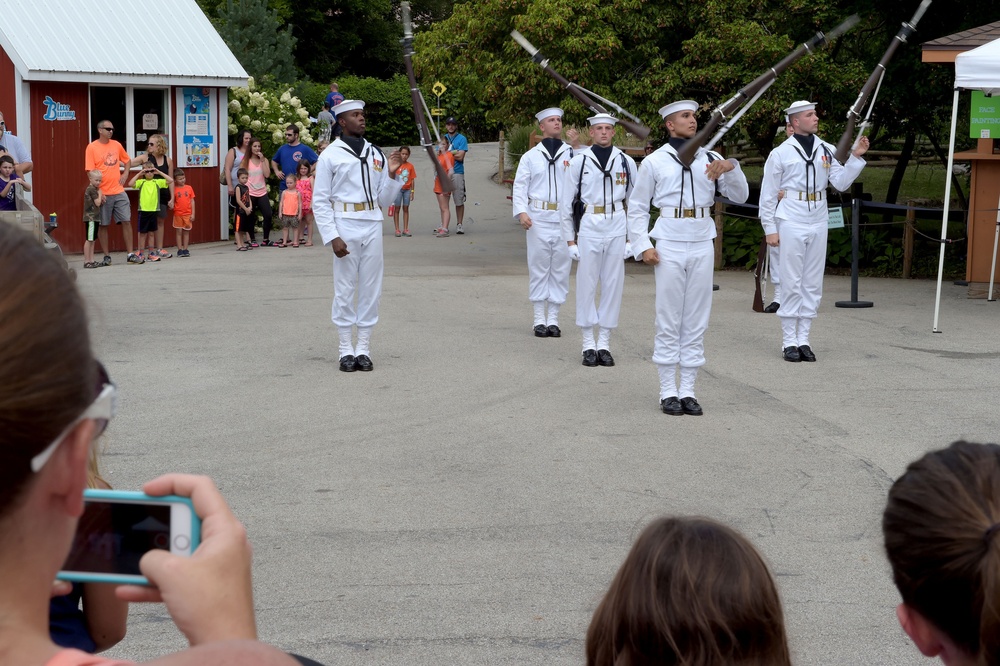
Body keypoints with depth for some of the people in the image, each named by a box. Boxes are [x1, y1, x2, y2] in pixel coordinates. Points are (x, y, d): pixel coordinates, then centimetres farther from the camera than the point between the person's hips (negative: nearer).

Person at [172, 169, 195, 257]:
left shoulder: (189, 188, 3)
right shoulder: (175, 189, -1)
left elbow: (192, 201, 5)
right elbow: (172, 201, 3)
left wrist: (193, 214, 2)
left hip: (188, 214, 2)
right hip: (178, 214, -2)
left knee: (186, 231, 7)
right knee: (179, 231, 2)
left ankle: (185, 249, 13)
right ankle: (179, 250, 6)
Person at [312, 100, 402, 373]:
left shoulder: (376, 154, 13)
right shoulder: (330, 155, 0)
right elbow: (320, 202, -2)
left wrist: (391, 174, 0)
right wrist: (332, 237, -11)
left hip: (372, 226, 4)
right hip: (345, 227, -4)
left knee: (371, 289, 5)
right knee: (345, 290, 0)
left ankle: (364, 348, 12)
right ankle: (346, 350, 7)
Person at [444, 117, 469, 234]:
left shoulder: (462, 139, 3)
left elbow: (460, 157, -7)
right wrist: (453, 152, -5)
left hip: (457, 173, -4)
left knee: (459, 201, -5)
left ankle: (459, 224, 1)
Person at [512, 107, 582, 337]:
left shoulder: (571, 153, 8)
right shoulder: (530, 156, 8)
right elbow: (520, 186, 4)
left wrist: (577, 146, -15)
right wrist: (521, 212, -10)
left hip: (564, 219, 1)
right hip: (538, 218, -1)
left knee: (560, 269, 4)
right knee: (538, 268, 2)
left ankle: (553, 318, 12)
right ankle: (539, 319, 8)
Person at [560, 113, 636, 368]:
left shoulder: (626, 162, 5)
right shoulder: (578, 162, 0)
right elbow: (565, 202, 4)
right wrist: (570, 239, 2)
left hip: (617, 229, 2)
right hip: (588, 228, -1)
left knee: (613, 285, 5)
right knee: (587, 285, 2)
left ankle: (604, 343, 15)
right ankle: (588, 344, 11)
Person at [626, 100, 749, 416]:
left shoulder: (710, 159, 8)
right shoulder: (654, 161, 2)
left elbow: (739, 196, 4)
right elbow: (637, 208, 6)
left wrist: (731, 167, -14)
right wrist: (642, 246, -4)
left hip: (702, 245, 3)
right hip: (669, 246, -3)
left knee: (696, 320, 6)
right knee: (668, 320, 0)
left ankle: (688, 391, 13)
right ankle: (668, 392, 7)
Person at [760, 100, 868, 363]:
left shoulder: (827, 151, 9)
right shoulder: (781, 154, -3)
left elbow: (841, 182, 5)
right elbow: (768, 194, -2)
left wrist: (856, 157, -6)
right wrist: (770, 229, -6)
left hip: (818, 223, 4)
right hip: (791, 224, -4)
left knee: (813, 284, 7)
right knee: (791, 283, -1)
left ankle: (803, 339, 16)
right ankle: (789, 341, 6)